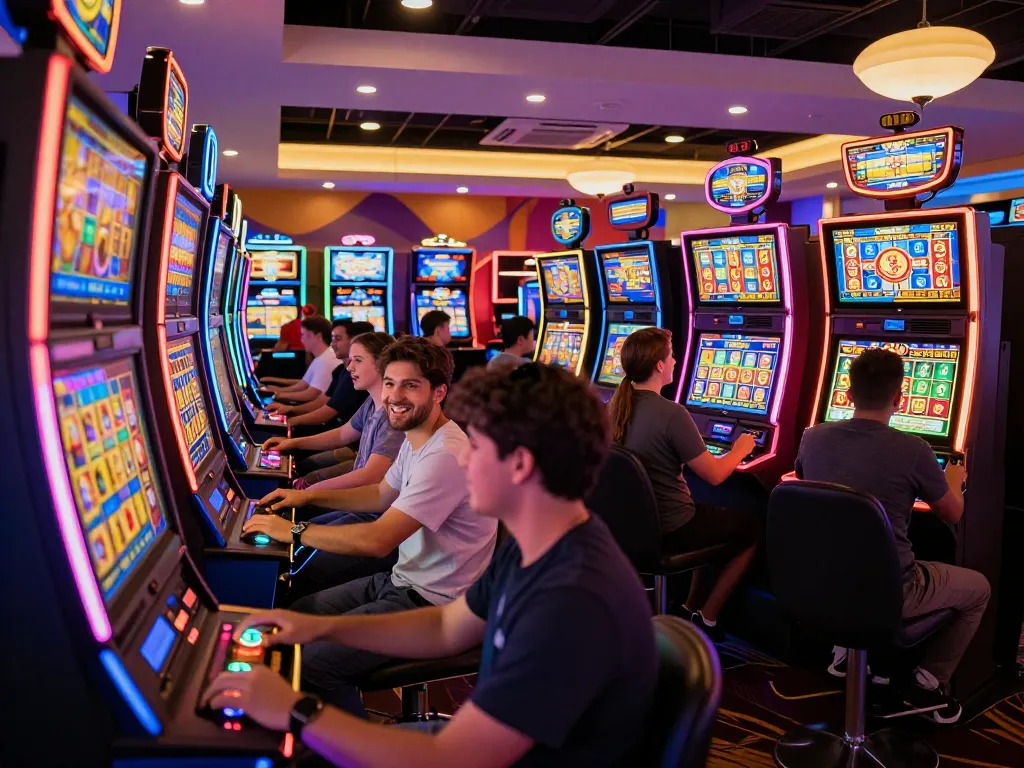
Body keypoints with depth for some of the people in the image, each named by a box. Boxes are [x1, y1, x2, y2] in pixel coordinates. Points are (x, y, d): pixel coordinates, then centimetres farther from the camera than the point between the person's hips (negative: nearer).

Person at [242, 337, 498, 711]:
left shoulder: (445, 455, -27)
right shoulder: (416, 439, 7)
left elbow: (377, 540, -31)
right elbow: (383, 495, 23)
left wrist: (294, 531, -20)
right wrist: (308, 496, 14)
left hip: (434, 603, -10)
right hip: (403, 580, 10)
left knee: (312, 663, -19)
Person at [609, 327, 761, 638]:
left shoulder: (618, 405, -2)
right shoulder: (671, 414, -24)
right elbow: (714, 475, -15)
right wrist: (740, 449, 3)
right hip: (670, 529, -7)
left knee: (712, 514, 31)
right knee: (751, 528, 16)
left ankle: (690, 608, 32)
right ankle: (707, 618, 19)